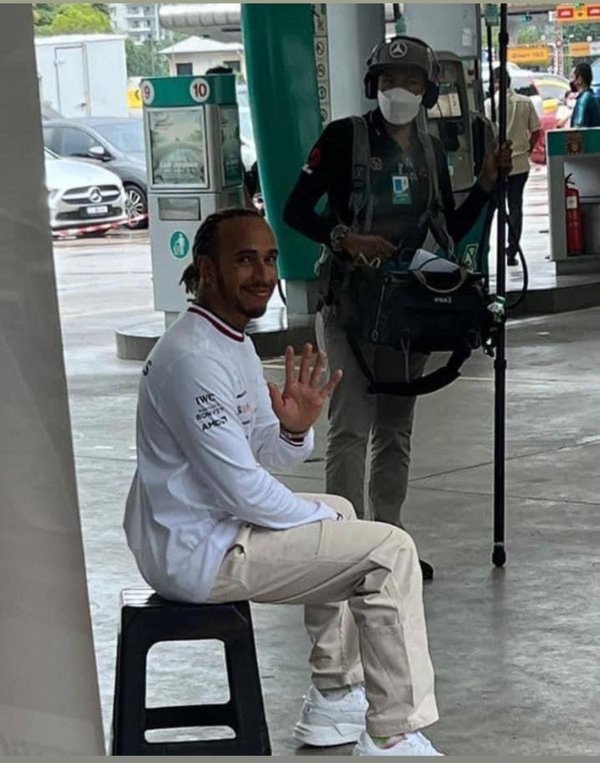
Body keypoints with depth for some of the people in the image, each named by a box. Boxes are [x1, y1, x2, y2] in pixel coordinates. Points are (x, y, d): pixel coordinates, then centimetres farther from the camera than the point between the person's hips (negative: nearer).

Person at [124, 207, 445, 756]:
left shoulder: (234, 341, 10)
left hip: (203, 525, 11)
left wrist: (295, 428, -10)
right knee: (390, 551, -12)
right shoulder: (194, 358, -23)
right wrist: (323, 521, -9)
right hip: (198, 552, -11)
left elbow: (265, 454, 13)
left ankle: (334, 700, 32)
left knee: (339, 511, 30)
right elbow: (243, 489, -24)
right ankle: (394, 737, -6)